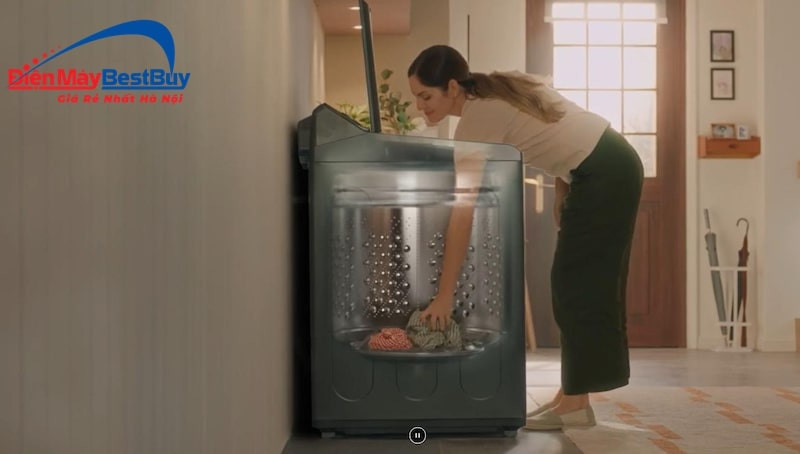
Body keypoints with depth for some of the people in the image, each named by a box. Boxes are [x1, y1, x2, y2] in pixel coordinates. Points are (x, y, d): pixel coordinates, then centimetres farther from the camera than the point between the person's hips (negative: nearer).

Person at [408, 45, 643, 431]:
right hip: (611, 165, 9)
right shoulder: (498, 90, 7)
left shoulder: (476, 120, -20)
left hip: (603, 174, -9)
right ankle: (572, 397, 17)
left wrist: (444, 295, -23)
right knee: (578, 282, 11)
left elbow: (462, 214, -24)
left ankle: (575, 404, 2)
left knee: (578, 284, -4)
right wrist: (562, 191, 9)